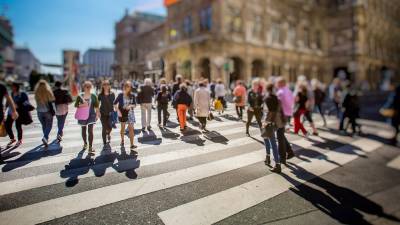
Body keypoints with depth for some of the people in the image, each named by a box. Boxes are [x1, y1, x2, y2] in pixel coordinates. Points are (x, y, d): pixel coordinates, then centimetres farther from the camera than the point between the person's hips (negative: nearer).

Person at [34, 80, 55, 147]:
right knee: (49, 125, 4)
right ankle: (45, 137, -16)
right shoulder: (48, 92, -12)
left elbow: (37, 101, 2)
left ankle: (46, 139, 25)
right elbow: (52, 100, -11)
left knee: (44, 125, 16)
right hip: (48, 111, -3)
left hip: (40, 112, 4)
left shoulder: (36, 93, -2)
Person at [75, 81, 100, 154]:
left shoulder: (94, 96, 0)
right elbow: (76, 105, 2)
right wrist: (82, 105, -16)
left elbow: (96, 106, 4)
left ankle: (90, 148, -7)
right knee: (84, 130, 16)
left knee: (90, 131, -10)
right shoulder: (80, 96, 0)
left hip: (91, 115, -2)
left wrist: (97, 114, -1)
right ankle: (85, 143, 39)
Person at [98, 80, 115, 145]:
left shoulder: (112, 94, 0)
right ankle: (104, 142, 15)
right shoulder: (100, 95, -1)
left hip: (110, 113, 0)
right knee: (104, 128, 1)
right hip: (103, 113, 0)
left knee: (110, 127, -5)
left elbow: (114, 103, 6)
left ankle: (108, 133, 33)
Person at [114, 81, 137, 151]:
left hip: (130, 113, 0)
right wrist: (118, 111, -11)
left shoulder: (132, 95, -2)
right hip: (122, 113, 0)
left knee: (131, 128, -6)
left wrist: (130, 106, -17)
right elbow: (115, 103, -1)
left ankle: (132, 144, -6)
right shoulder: (121, 95, -6)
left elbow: (134, 105, 4)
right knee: (123, 127, 14)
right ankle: (122, 140, 37)